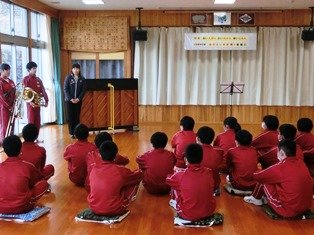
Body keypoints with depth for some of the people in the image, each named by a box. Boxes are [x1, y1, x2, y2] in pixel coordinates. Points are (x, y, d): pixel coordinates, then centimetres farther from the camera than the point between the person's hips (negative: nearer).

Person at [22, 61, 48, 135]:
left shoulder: (38, 79, 13)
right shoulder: (26, 79, -5)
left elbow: (43, 90, 11)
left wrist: (46, 100, 2)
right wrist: (30, 102, -23)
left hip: (38, 102, 6)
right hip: (31, 103, -6)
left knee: (38, 122, 9)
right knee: (31, 121, -3)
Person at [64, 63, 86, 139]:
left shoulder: (82, 79, 2)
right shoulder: (68, 78, -2)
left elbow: (84, 90, 1)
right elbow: (65, 89, -4)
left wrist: (78, 98, -11)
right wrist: (70, 99, -13)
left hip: (78, 101, 1)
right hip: (69, 100, -1)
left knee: (77, 117, 2)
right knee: (70, 116, 0)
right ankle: (71, 132, 6)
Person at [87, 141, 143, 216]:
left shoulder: (94, 169, -4)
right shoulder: (121, 171, -14)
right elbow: (139, 175, 6)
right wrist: (139, 172, 33)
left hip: (94, 209, 5)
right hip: (115, 210, -5)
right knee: (136, 179, 10)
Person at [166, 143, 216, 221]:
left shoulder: (181, 176, -19)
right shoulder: (209, 172, -10)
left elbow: (168, 180, 4)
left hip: (189, 216, -3)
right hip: (209, 212, 3)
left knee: (175, 186, 13)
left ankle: (176, 204, 36)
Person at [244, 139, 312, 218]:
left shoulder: (280, 168, -18)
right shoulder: (301, 163, 1)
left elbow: (256, 176, -3)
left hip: (288, 210, -7)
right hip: (305, 207, 7)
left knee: (263, 180, 7)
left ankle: (256, 199, 32)